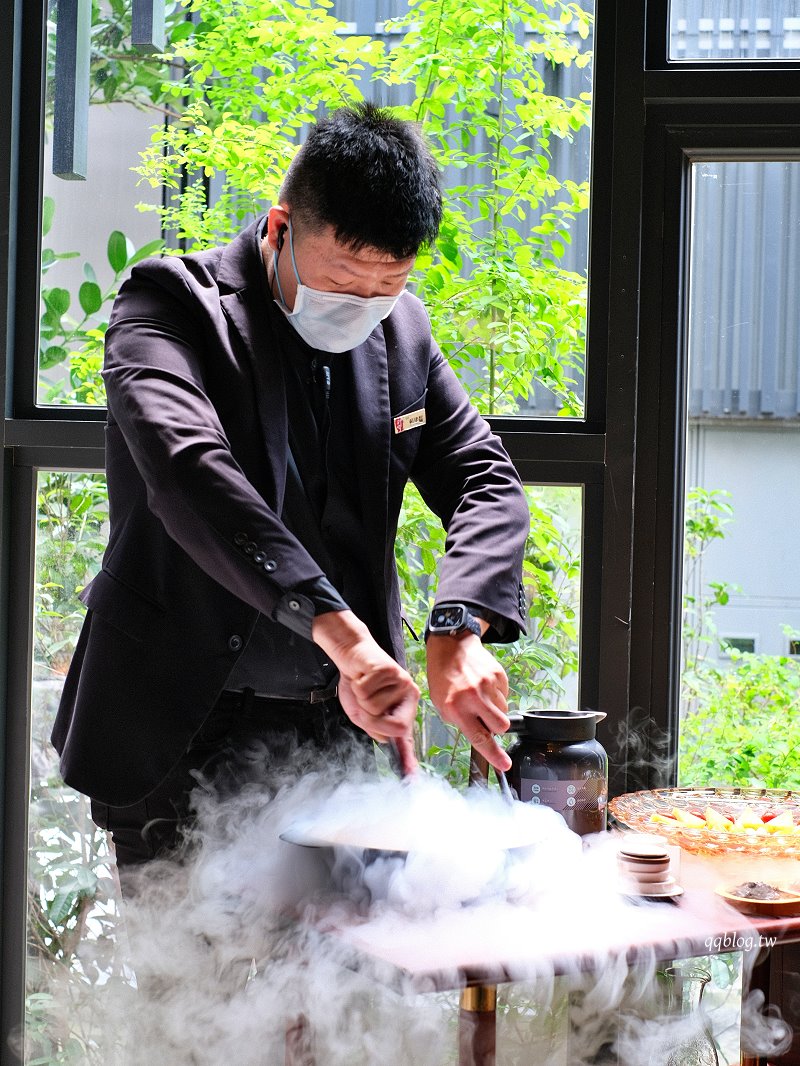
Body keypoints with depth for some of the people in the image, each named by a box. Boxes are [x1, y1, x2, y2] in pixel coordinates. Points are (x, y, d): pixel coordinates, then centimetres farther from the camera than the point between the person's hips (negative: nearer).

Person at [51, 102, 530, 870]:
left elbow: (486, 483, 5)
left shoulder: (403, 330, 7)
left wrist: (458, 632, -17)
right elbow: (187, 470, -29)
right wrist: (339, 631, -40)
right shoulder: (169, 304, -11)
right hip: (186, 741, -4)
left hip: (346, 732, 5)